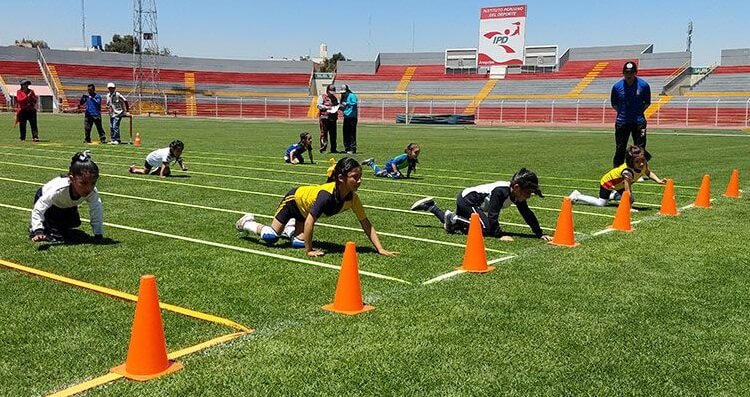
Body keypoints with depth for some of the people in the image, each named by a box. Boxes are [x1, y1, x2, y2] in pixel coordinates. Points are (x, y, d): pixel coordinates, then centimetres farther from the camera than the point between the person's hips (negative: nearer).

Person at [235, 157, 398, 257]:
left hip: (306, 207, 6)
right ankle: (247, 222, 22)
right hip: (295, 198, -6)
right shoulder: (326, 194, -44)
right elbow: (309, 222, -42)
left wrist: (381, 249, -26)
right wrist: (310, 250, -37)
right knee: (271, 237, -7)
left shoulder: (353, 198, -26)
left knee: (299, 243, 2)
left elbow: (366, 224, -21)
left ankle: (289, 230, 36)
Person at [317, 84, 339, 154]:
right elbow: (319, 105, -7)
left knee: (333, 134, 8)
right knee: (324, 134, -6)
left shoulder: (334, 98, 20)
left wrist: (337, 107, 4)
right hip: (324, 118, -6)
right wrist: (326, 107, -18)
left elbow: (337, 105, 27)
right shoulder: (322, 96, 2)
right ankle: (323, 149, -4)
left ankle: (333, 149, 15)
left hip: (333, 118, 6)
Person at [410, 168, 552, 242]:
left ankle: (430, 206, 31)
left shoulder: (517, 196, -5)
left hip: (465, 201, 9)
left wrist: (540, 234, -1)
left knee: (452, 225, 23)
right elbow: (493, 215, -33)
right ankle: (453, 218, -12)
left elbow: (528, 215, 1)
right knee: (486, 227, -25)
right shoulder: (500, 191, -31)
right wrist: (500, 235, -35)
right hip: (467, 199, -9)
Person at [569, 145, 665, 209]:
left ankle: (613, 195, 39)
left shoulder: (644, 165, -24)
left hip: (620, 184, 8)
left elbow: (649, 173, 2)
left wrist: (658, 181, -12)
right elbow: (628, 191, -41)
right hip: (607, 182, -8)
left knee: (632, 199, 14)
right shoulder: (628, 171, -45)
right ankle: (577, 196, 9)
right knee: (601, 203, -6)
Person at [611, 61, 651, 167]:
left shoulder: (644, 85, -2)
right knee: (620, 149, 5)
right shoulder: (617, 86, -1)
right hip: (622, 122, 0)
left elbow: (647, 103, 9)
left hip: (638, 122, 0)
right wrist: (622, 112, 2)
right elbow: (614, 104, 11)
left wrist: (638, 112, 0)